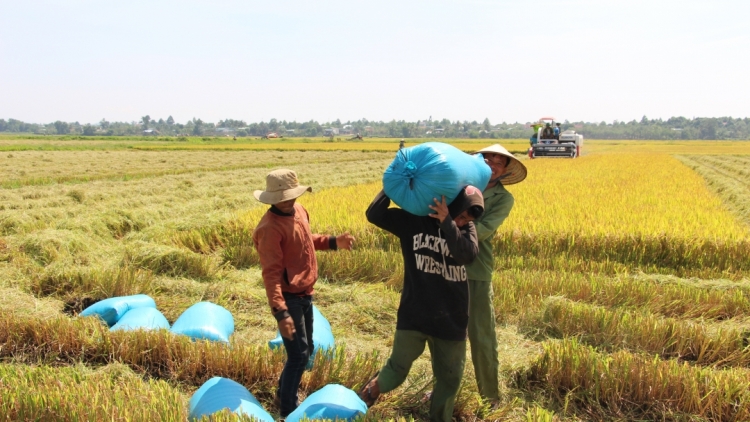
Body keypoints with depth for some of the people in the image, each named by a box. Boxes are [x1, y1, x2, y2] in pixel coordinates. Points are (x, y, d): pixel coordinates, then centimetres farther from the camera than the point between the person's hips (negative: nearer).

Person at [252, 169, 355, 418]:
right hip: (289, 298, -9)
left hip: (305, 294, 9)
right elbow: (271, 274, -27)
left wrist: (333, 242, 6)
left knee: (306, 350, 20)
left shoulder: (298, 210, 2)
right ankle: (288, 409, 17)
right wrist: (280, 312, -32)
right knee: (299, 355, -2)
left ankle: (284, 394, 40)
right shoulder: (270, 228, -24)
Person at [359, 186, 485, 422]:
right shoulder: (412, 220, -4)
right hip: (414, 316, -2)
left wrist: (446, 222, -25)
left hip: (452, 320, 3)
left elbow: (466, 254, -18)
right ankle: (373, 389, 38)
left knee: (450, 379, 13)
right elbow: (374, 215, -12)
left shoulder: (466, 229, 2)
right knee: (397, 370, 6)